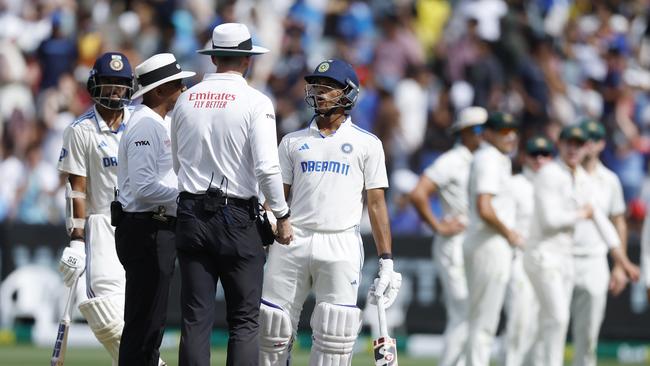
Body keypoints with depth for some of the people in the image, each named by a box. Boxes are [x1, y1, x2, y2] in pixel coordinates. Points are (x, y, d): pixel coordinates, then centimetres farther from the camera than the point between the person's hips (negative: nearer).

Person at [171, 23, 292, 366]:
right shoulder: (255, 102, -8)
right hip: (236, 217, -4)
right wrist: (282, 216, -3)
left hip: (190, 214, 4)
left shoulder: (186, 99, 7)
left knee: (195, 319, 4)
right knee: (244, 321, 2)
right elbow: (267, 168, -15)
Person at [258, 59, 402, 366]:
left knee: (334, 335, -7)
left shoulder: (366, 144, 9)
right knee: (275, 328, 0)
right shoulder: (293, 142, 15)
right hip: (292, 243, 2)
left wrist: (386, 260, -2)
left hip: (340, 246, -2)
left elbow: (376, 204, 5)